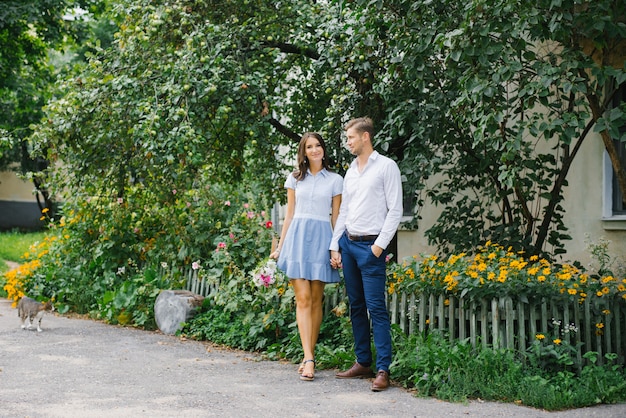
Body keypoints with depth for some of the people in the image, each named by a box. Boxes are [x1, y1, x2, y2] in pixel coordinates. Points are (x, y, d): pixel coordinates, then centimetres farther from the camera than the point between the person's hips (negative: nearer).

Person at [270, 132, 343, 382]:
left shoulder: (335, 180, 8)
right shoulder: (295, 179, 12)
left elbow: (336, 218, 8)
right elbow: (289, 215, 13)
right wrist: (280, 246, 9)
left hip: (321, 239, 0)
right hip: (298, 237, 1)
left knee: (316, 300, 1)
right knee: (302, 299, -8)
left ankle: (309, 356, 9)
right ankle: (308, 359, -14)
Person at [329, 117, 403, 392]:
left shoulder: (386, 167, -3)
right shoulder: (351, 170, 17)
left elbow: (395, 210, -8)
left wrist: (380, 245, -13)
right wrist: (335, 246, 13)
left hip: (371, 246, -7)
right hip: (348, 244, 7)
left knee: (376, 307, -10)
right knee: (356, 306, 10)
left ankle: (383, 369, -9)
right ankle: (363, 363, 16)